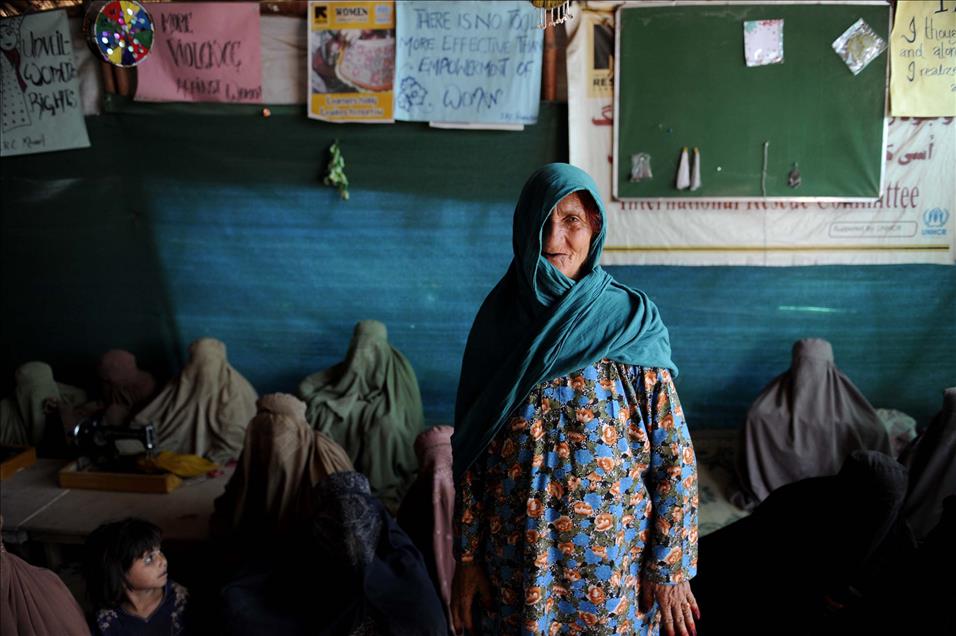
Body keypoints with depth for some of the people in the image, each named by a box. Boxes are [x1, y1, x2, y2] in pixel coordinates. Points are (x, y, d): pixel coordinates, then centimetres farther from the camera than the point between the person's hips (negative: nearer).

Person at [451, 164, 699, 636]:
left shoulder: (632, 321, -6)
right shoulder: (499, 319, -1)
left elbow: (675, 456, -5)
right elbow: (469, 448, 3)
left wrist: (671, 567, -7)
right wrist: (467, 555, 1)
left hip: (615, 559, -1)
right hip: (518, 558, 2)